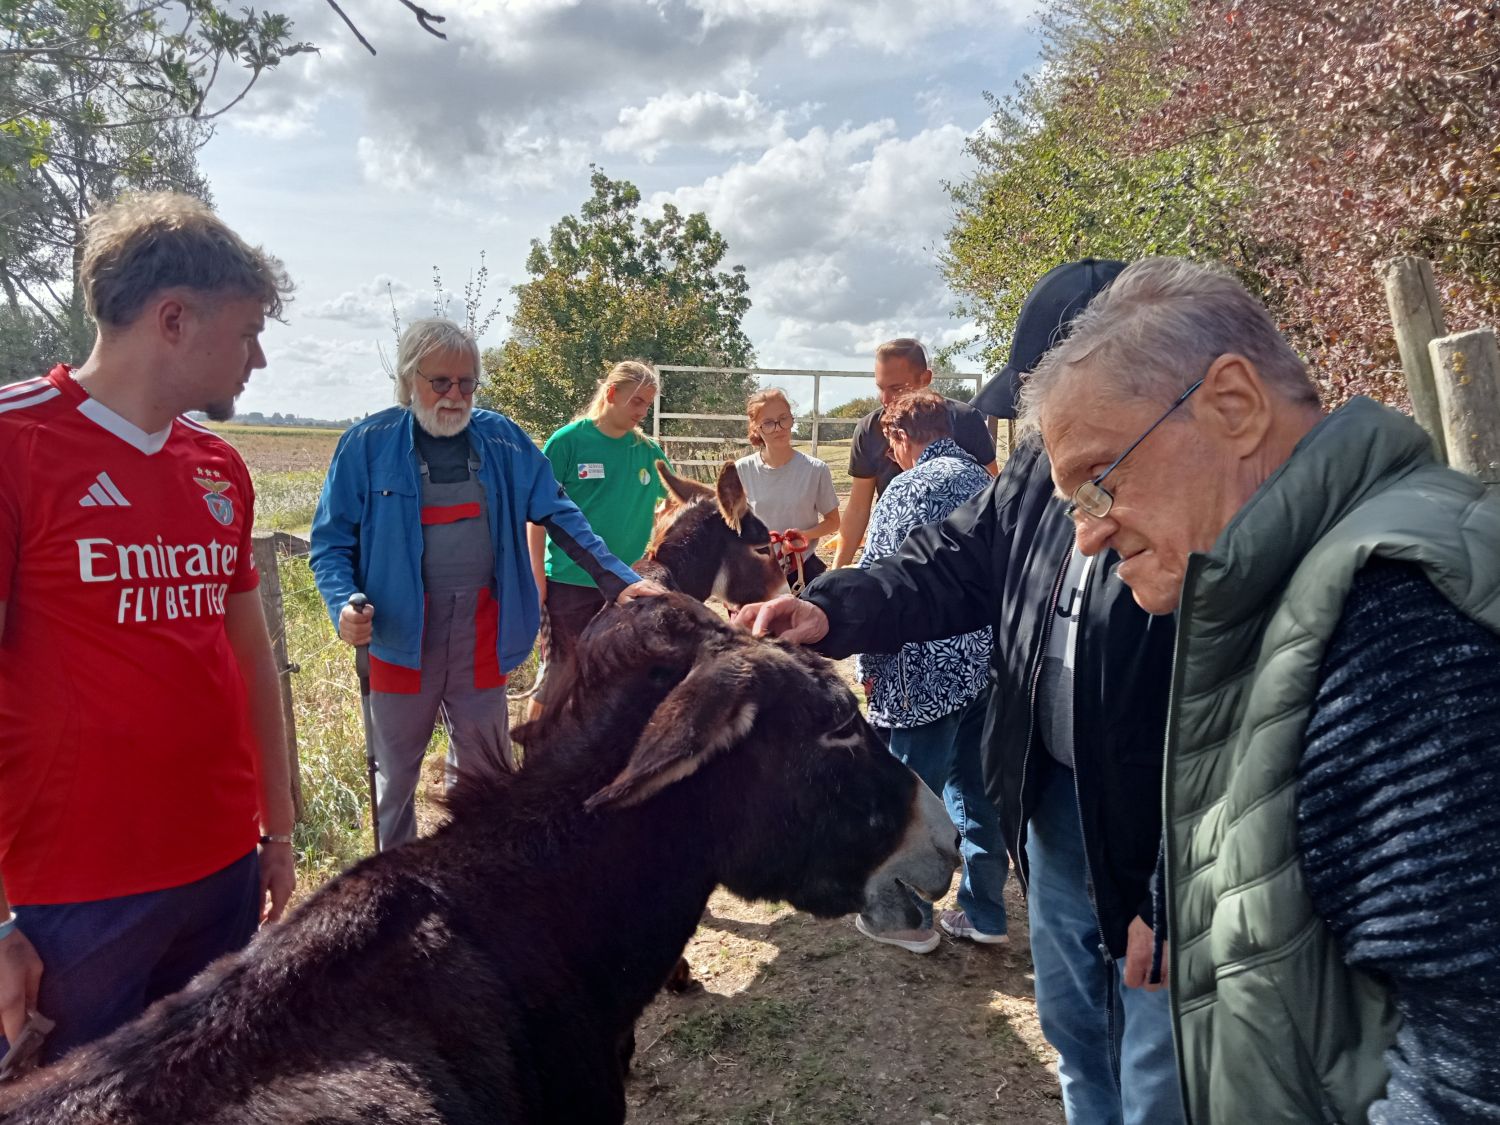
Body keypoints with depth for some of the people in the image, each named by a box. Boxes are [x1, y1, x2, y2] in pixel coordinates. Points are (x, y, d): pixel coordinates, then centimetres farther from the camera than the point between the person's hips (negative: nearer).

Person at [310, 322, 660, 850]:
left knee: (485, 768, 16)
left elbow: (558, 514, 3)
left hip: (482, 632, 2)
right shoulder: (367, 444, -5)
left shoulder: (502, 438, 2)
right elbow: (332, 540, -2)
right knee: (396, 773, 13)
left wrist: (621, 579, -7)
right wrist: (344, 604, -21)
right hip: (400, 628, -2)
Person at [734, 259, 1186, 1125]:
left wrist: (1173, 900, -19)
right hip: (1055, 801, 7)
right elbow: (952, 568, 5)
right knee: (1076, 1039, 26)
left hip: (1163, 835, -6)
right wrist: (833, 612, -13)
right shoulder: (1047, 465, 0)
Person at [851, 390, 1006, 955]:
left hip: (930, 670, -7)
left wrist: (868, 666, -3)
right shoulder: (988, 484, 10)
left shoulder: (906, 489, -11)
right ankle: (984, 913, 26)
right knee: (977, 791, 17)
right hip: (990, 664, 7)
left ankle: (909, 917, 20)